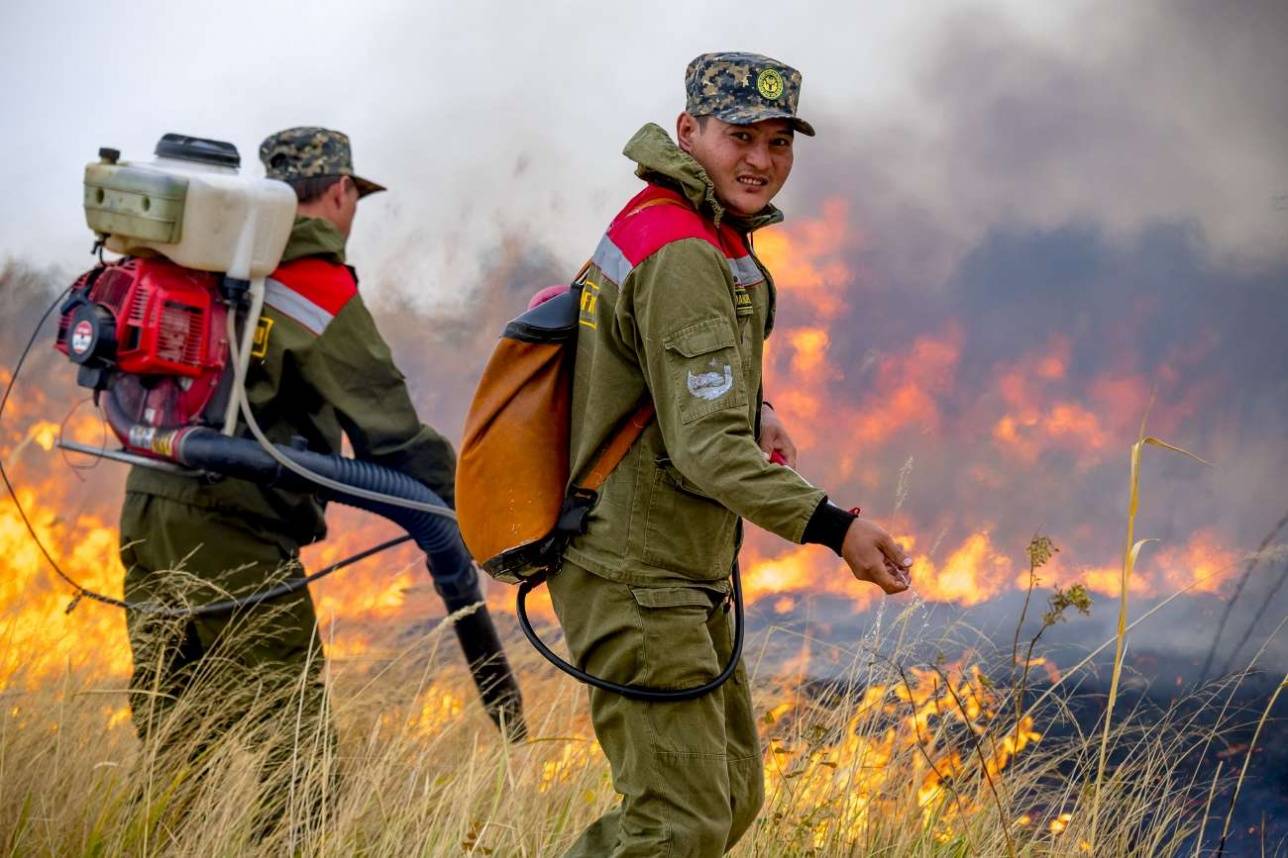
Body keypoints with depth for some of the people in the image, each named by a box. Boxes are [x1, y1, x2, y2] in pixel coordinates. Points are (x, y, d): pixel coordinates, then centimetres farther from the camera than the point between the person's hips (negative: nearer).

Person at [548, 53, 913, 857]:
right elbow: (707, 449, -27)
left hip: (689, 579, 11)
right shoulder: (682, 257, -21)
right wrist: (832, 526, -33)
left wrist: (755, 408, 13)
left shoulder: (715, 241, 13)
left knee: (732, 793, 17)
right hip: (637, 580, -11)